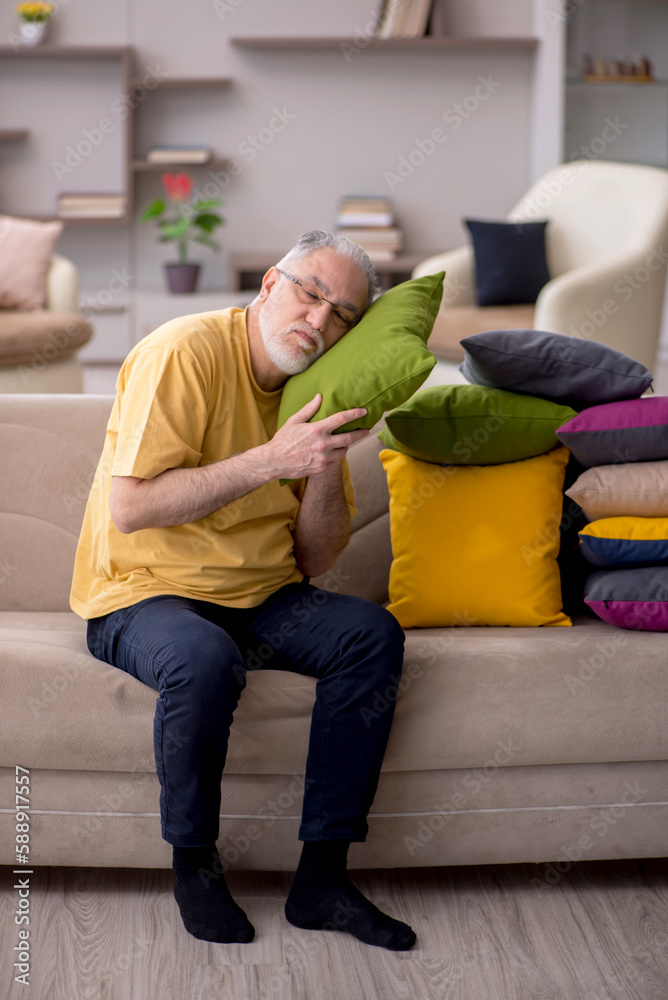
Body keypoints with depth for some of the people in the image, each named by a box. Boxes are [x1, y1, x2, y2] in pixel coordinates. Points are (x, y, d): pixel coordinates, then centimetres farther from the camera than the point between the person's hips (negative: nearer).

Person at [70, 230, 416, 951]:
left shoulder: (317, 394, 7)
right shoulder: (185, 353, -14)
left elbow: (313, 561, 6)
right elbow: (130, 508, -24)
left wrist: (326, 468, -13)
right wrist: (271, 461, -25)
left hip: (260, 600, 6)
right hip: (143, 595, -6)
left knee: (372, 635, -17)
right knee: (204, 660, -36)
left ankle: (321, 877, -14)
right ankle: (194, 865, -12)